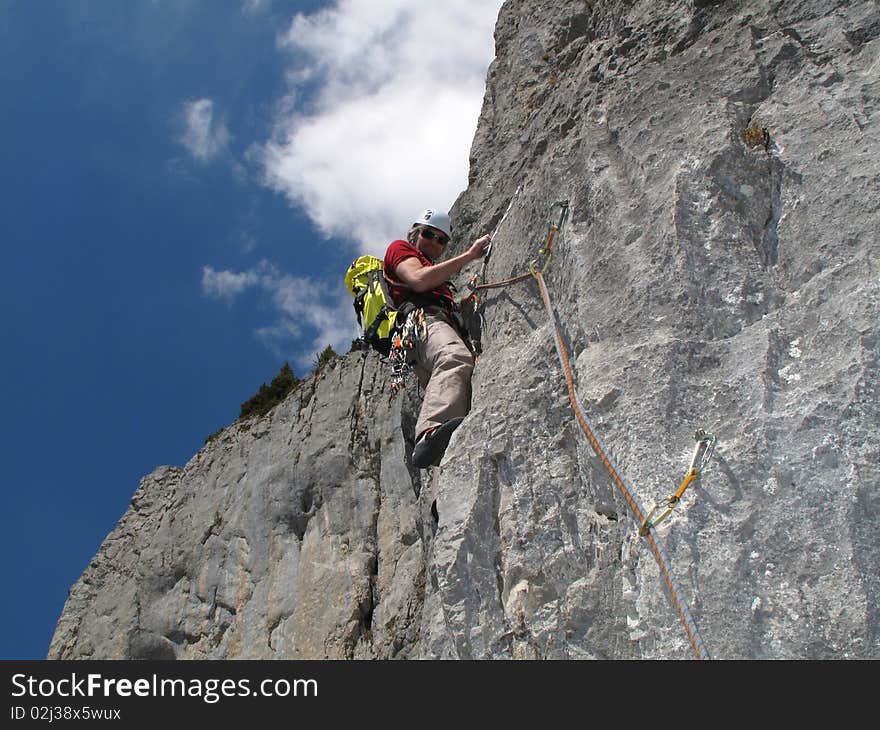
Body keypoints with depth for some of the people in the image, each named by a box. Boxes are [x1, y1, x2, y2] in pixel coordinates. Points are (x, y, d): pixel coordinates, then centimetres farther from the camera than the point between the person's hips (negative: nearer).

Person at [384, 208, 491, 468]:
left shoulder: (433, 271, 48)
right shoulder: (399, 248, 22)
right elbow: (418, 280, -1)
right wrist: (468, 255, 1)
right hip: (423, 319, -8)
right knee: (455, 358, -40)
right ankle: (431, 433, -66)